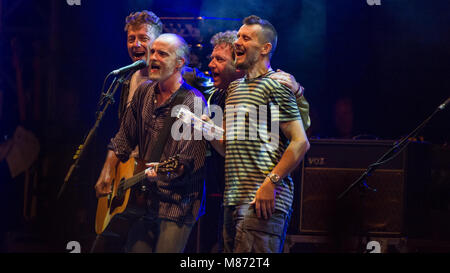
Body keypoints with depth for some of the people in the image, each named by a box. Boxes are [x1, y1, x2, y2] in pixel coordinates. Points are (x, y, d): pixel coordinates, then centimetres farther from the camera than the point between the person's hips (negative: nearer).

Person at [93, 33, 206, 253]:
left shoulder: (193, 103, -14)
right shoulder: (144, 92, 9)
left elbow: (189, 163, -20)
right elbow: (123, 140, 19)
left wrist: (164, 172, -37)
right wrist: (106, 175, 11)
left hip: (177, 205, -6)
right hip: (144, 200, 7)